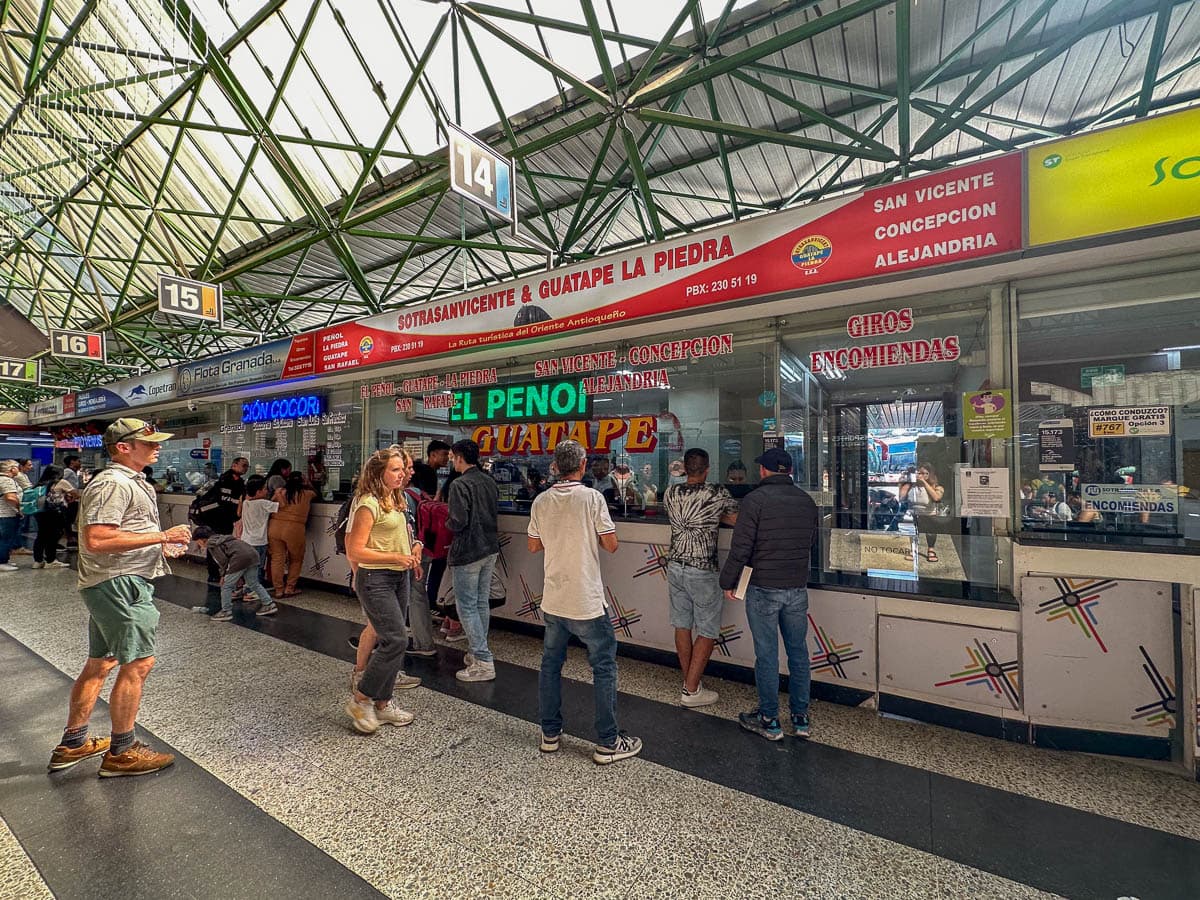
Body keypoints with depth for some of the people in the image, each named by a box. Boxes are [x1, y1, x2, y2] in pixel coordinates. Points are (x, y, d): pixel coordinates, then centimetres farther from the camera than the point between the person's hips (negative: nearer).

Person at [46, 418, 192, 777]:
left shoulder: (132, 482, 17)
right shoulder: (113, 484, -17)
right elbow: (96, 540, -27)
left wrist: (161, 543, 14)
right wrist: (162, 536, -24)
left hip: (112, 585, 11)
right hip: (119, 583, -11)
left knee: (100, 663, 19)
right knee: (138, 663, -4)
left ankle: (72, 744, 32)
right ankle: (121, 753, 8)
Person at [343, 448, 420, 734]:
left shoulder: (396, 501, 11)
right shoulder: (368, 504, -16)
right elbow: (355, 552, -19)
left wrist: (413, 547, 7)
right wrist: (396, 558, -21)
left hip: (399, 577, 9)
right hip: (375, 579, -9)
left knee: (390, 641, 13)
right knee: (396, 640, -10)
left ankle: (382, 703, 26)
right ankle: (360, 699, 10)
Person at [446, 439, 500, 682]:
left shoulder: (460, 484, -16)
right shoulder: (490, 482, 8)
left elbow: (458, 522, -21)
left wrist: (447, 521, 0)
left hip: (467, 553, -8)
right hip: (490, 550, 8)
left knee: (467, 606, 1)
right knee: (482, 603, 16)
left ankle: (483, 663, 2)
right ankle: (479, 652, 27)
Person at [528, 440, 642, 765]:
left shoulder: (541, 501, 0)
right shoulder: (592, 498, -14)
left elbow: (533, 546, 10)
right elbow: (611, 545, -11)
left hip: (552, 600, 5)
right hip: (587, 602, -5)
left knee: (550, 664, 19)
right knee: (604, 667, 9)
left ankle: (550, 733, 31)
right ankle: (608, 743, 16)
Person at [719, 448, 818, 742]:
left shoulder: (755, 499, -13)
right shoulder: (807, 501, 5)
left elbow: (741, 548, -14)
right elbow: (810, 543, 16)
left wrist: (728, 582, -4)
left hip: (763, 588, -5)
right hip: (798, 588, 5)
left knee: (767, 654, 5)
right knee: (798, 652, 15)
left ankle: (769, 720, 18)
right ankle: (801, 718, 26)